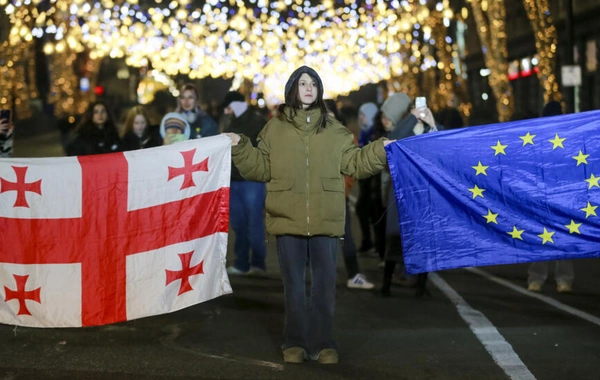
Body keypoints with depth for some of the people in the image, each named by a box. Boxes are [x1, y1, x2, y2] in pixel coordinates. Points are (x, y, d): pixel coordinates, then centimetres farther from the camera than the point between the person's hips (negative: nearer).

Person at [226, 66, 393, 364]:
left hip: (325, 220, 1)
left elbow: (355, 164, 8)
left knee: (324, 282, 4)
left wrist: (380, 149, -3)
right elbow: (260, 169, 6)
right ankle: (295, 343, 15)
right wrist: (241, 147, -6)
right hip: (288, 219, 0)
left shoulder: (333, 129, 9)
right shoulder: (275, 128, 7)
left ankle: (323, 343, 13)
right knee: (293, 283, 7)